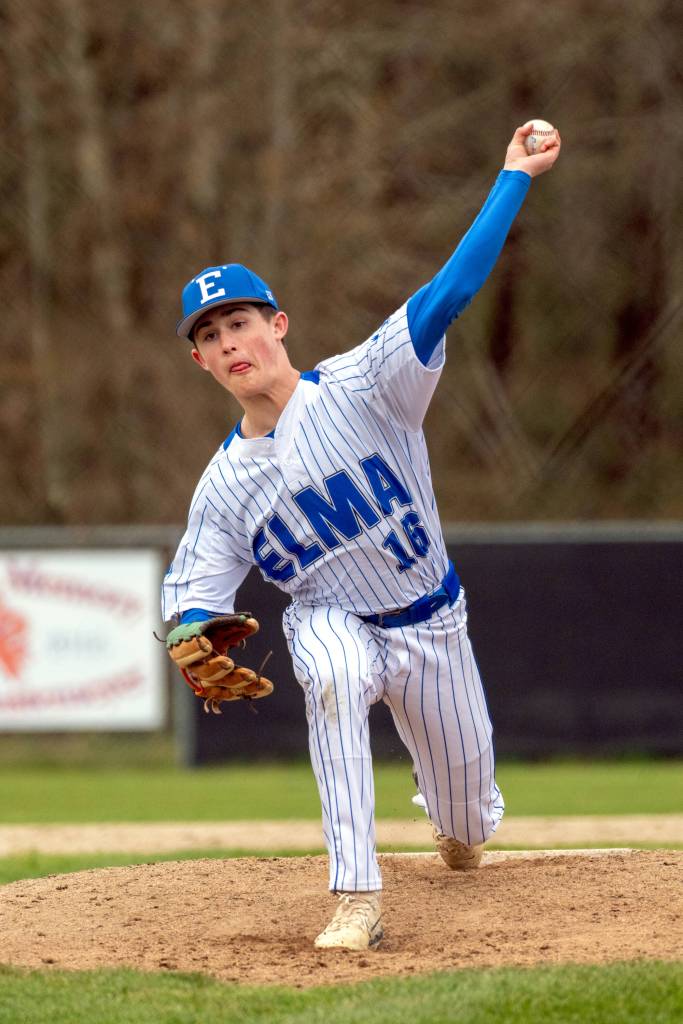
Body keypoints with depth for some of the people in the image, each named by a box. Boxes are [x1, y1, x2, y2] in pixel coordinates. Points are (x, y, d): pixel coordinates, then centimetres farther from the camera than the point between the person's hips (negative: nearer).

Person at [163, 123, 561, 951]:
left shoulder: (359, 387, -20)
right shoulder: (224, 486, -11)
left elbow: (448, 293, -27)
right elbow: (190, 594, -7)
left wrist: (515, 178, -34)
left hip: (432, 625, 0)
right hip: (334, 624, 0)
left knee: (466, 815, 12)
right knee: (333, 671, -38)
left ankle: (459, 827, 56)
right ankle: (357, 901, -38)